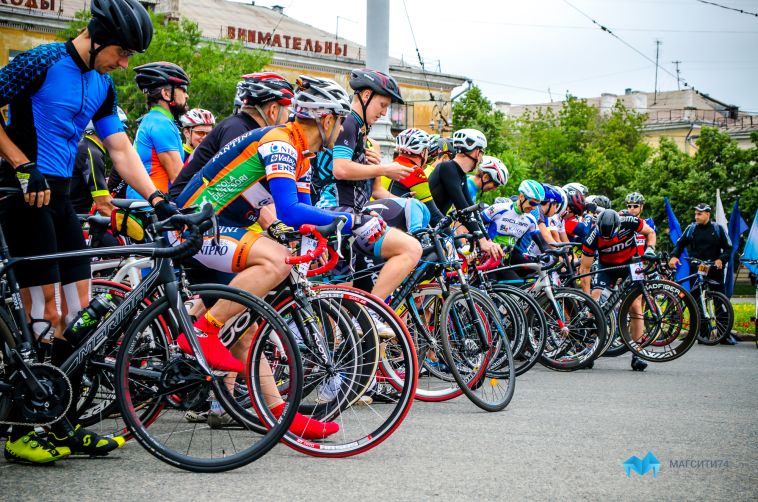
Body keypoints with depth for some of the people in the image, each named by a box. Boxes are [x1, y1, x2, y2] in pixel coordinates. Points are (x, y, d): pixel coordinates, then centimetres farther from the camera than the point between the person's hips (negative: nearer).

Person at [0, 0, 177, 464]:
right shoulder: (42, 62, -11)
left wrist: (157, 199, 0)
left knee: (78, 311, 4)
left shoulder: (103, 85, 12)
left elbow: (121, 149, 11)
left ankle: (67, 427, 11)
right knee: (47, 312, -10)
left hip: (60, 198, 8)